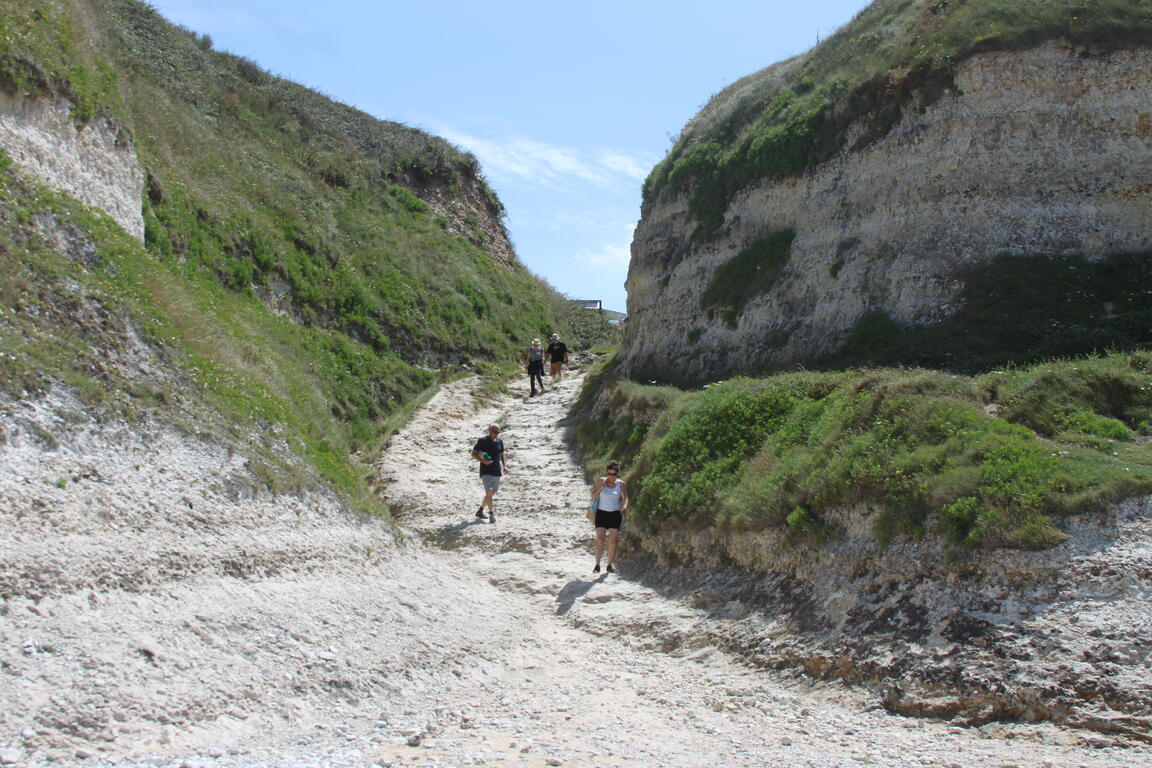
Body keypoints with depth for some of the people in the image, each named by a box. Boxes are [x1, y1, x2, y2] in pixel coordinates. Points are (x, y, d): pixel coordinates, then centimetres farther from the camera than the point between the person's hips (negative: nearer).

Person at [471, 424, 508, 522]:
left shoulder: (499, 441, 7)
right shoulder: (482, 441, -8)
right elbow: (473, 453, -3)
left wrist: (504, 466, 4)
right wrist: (483, 461, -18)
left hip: (496, 471, 6)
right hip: (486, 471, -6)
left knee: (492, 492, 12)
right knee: (489, 492, -17)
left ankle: (480, 511, 29)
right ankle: (491, 514, -12)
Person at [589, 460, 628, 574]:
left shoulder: (621, 484, 1)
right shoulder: (601, 481, -1)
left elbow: (625, 497, 7)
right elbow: (593, 496, 3)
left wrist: (625, 507, -14)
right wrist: (600, 489, -16)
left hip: (615, 514, 1)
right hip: (601, 513, -1)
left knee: (612, 540, -1)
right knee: (600, 539, -12)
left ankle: (609, 565, 9)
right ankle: (597, 565, -11)